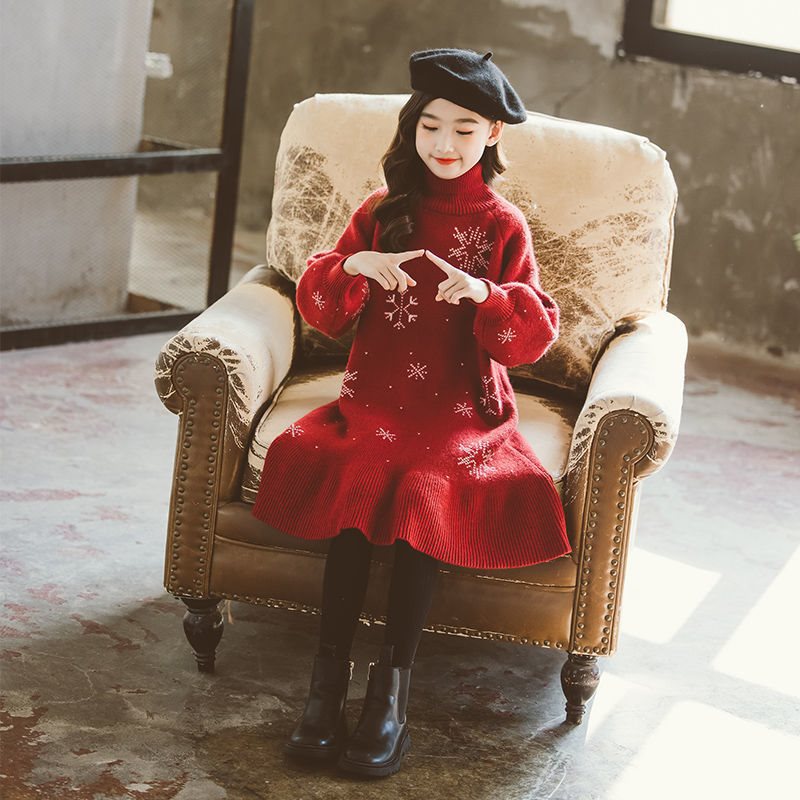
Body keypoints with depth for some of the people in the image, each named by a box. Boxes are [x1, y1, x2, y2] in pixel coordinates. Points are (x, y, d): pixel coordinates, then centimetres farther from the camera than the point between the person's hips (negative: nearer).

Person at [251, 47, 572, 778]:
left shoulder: (503, 226, 4)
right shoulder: (381, 212, 10)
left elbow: (537, 333, -2)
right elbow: (319, 308, 7)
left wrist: (486, 294, -21)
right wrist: (354, 266, -13)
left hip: (463, 413, -1)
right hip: (374, 402, 2)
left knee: (427, 496, -29)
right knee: (356, 482, -28)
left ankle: (392, 686, -23)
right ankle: (330, 680, -25)